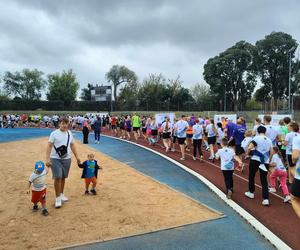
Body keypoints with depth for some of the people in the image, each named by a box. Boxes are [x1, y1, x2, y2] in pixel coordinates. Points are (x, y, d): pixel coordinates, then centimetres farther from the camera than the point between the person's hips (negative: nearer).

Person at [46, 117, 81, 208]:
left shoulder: (69, 133, 7)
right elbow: (49, 146, -9)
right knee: (58, 178, -9)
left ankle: (61, 194, 29)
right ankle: (58, 198, 3)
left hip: (67, 159, 4)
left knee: (63, 178, 11)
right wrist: (47, 159, -17)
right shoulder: (54, 133, -7)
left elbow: (72, 145, 14)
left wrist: (77, 157, 12)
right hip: (55, 159, -4)